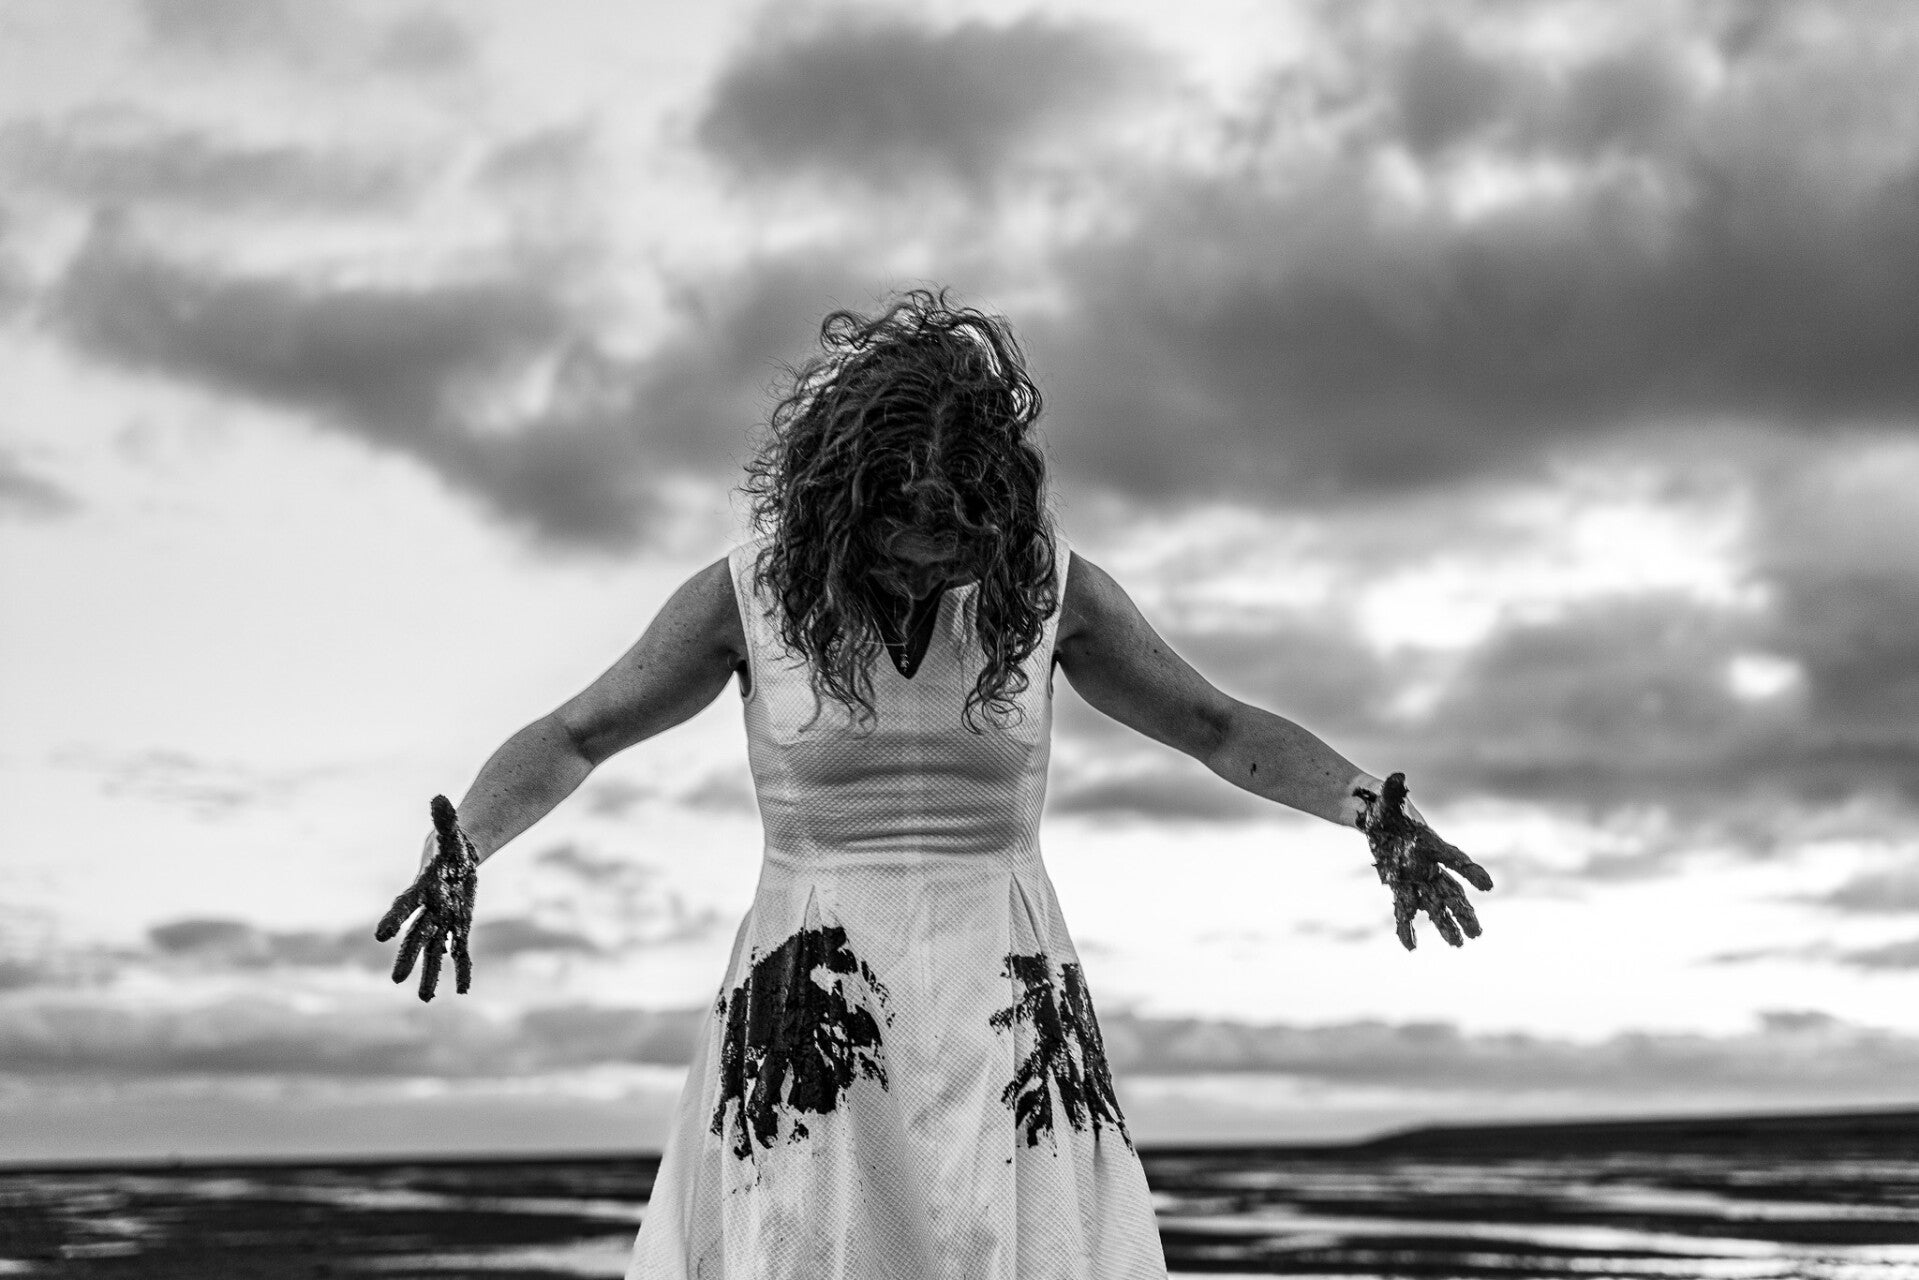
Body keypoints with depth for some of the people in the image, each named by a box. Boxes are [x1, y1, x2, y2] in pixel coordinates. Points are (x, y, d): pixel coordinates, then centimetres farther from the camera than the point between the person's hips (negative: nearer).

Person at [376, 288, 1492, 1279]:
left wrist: (1373, 808, -8)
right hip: (813, 1033, -1)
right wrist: (458, 849, -14)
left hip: (1003, 1020, 1)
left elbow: (1220, 727, 8)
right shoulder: (753, 589, -4)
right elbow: (570, 739, 4)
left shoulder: (1049, 583, -1)